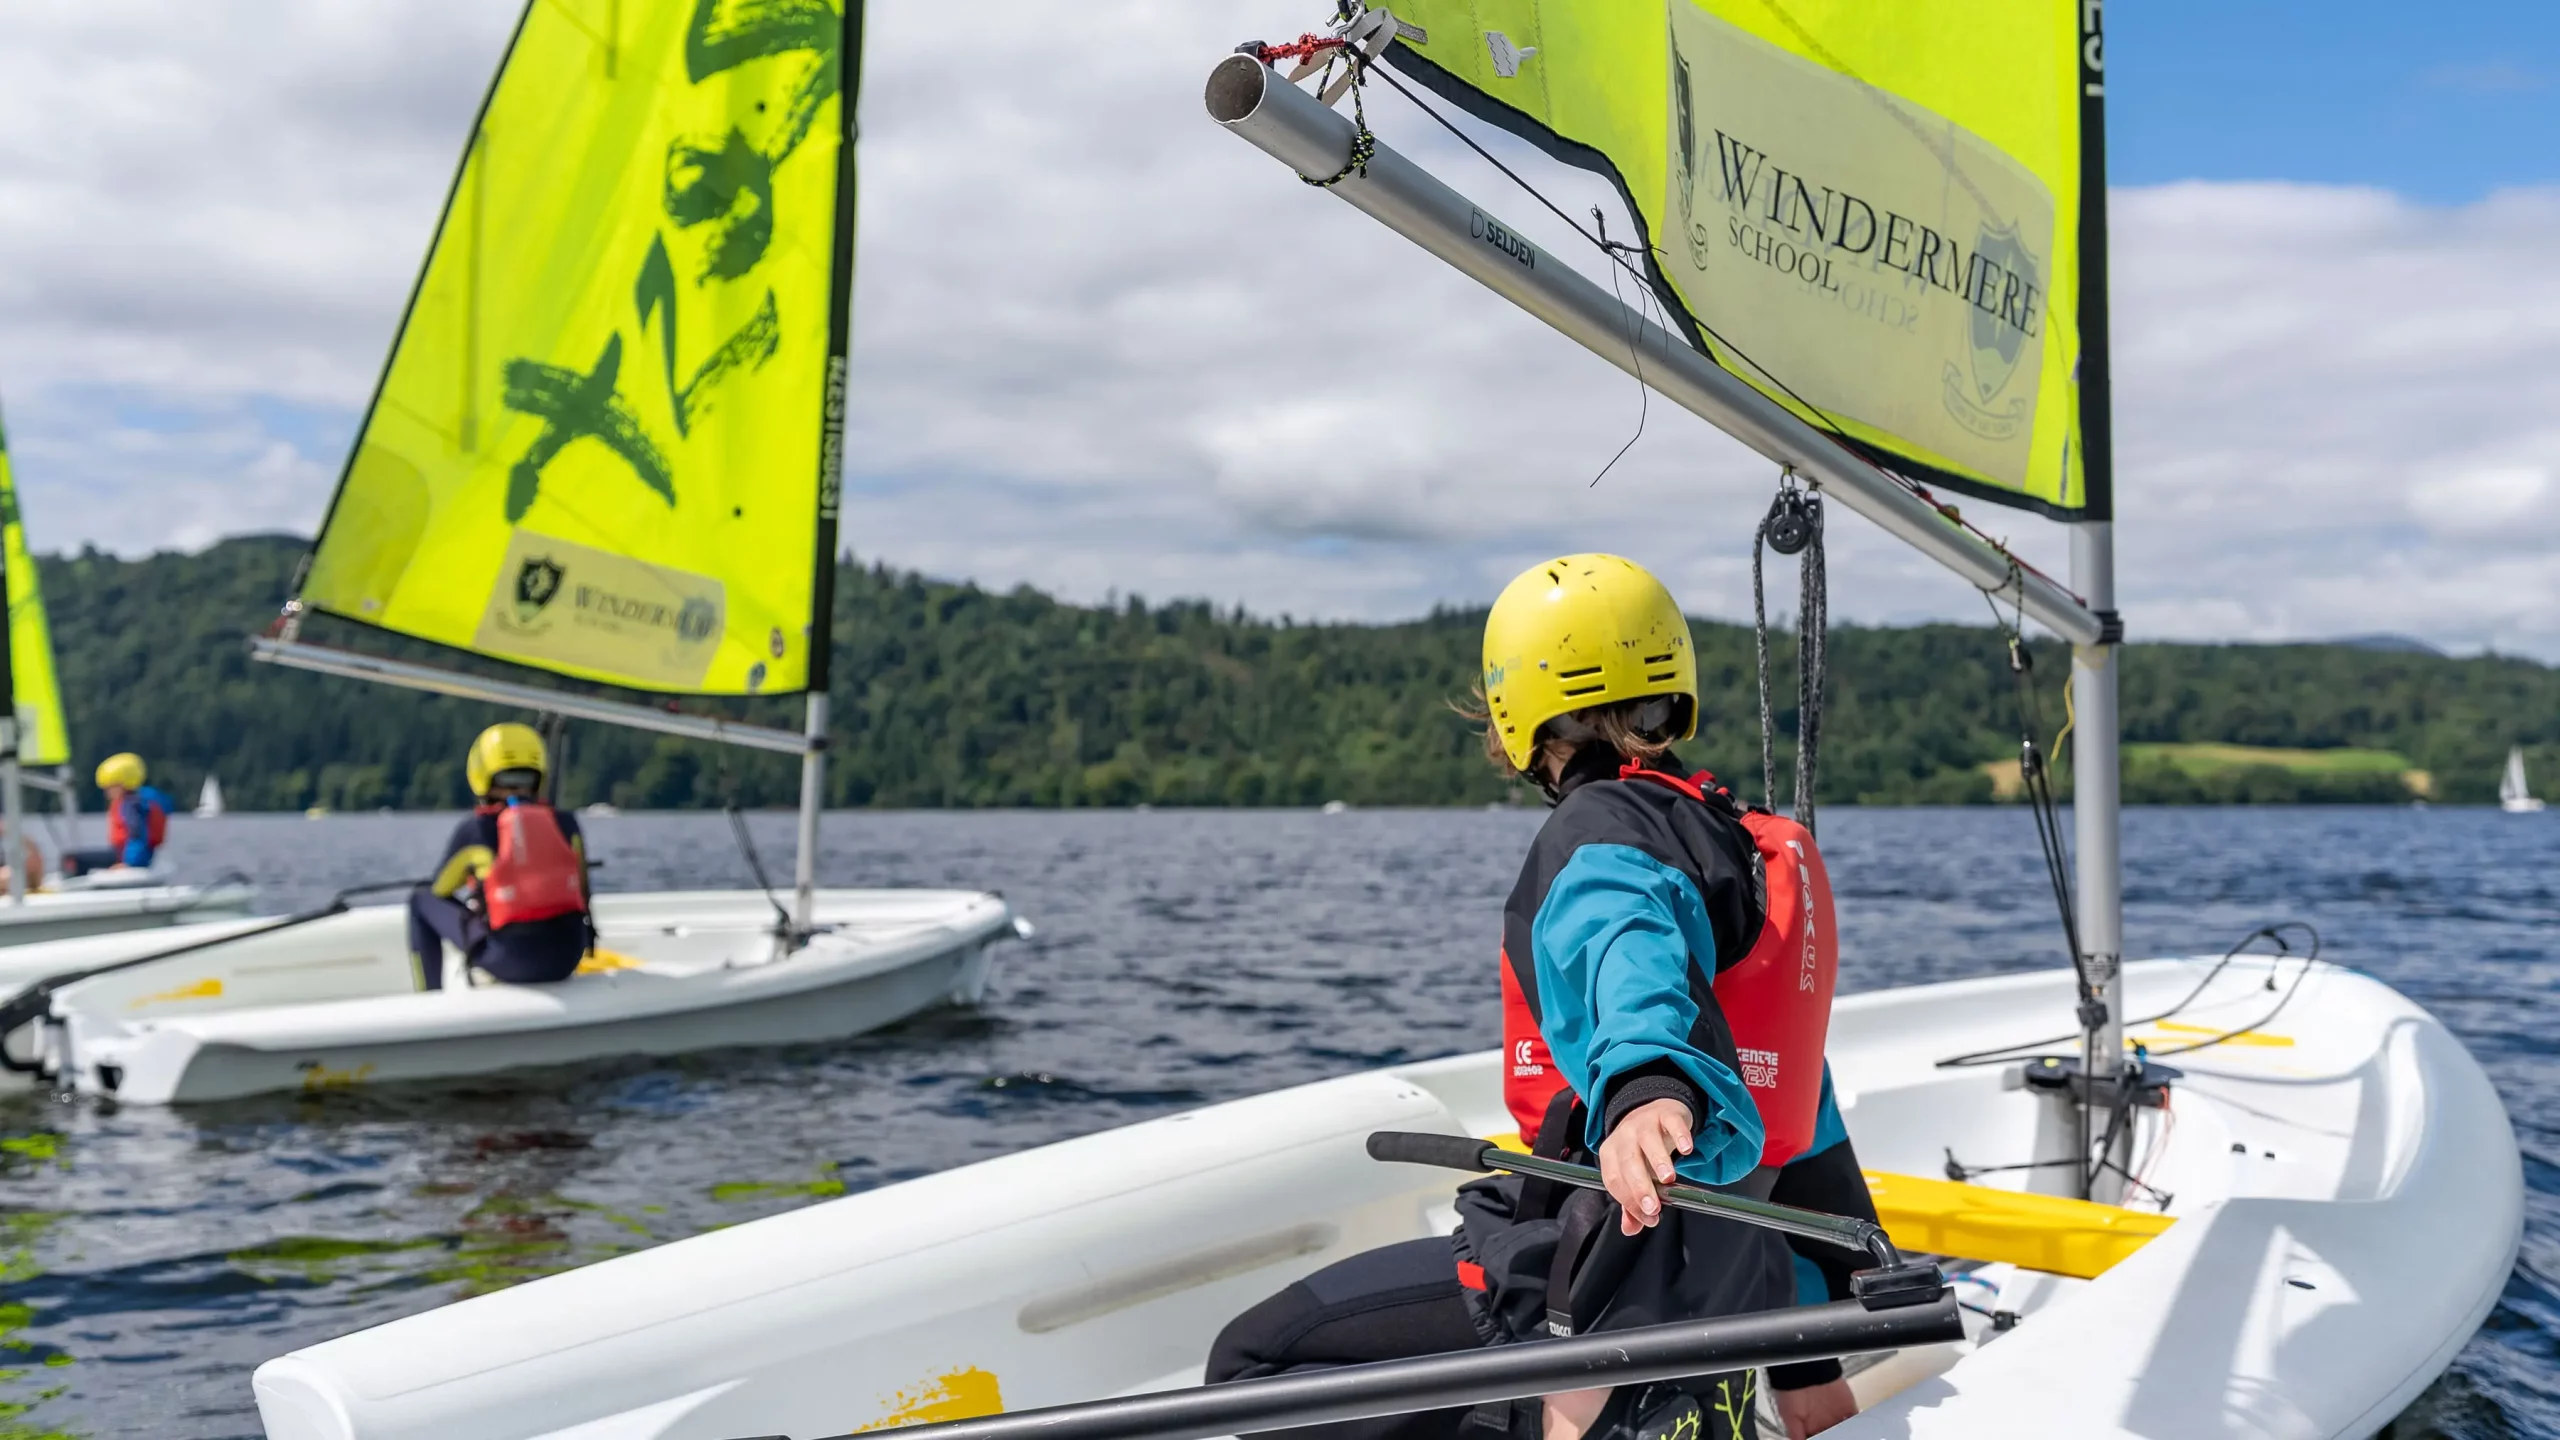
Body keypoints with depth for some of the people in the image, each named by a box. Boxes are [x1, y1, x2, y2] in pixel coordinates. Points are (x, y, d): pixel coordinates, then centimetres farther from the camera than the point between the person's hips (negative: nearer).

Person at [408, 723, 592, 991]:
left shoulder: (474, 829, 1)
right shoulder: (566, 823, 8)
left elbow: (440, 891, 17)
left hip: (511, 961, -3)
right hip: (567, 956, 4)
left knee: (421, 900, 17)